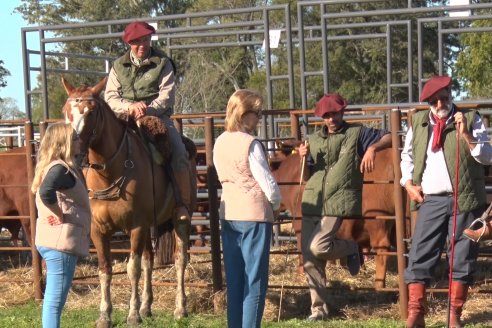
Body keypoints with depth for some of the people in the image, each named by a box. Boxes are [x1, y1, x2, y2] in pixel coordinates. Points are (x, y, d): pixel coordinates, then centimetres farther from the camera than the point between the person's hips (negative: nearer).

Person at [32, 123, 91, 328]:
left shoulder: (53, 167, 14)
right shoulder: (61, 169, -16)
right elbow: (46, 192, -35)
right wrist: (61, 215, -21)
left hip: (53, 241, 10)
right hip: (61, 241, -10)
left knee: (53, 299, 17)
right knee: (55, 300, -6)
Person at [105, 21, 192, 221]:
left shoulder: (162, 63, 6)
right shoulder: (119, 66, 13)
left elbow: (167, 96, -3)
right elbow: (110, 97, 4)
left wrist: (147, 110, -20)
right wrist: (130, 107, -17)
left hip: (157, 116, -2)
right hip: (125, 120, 2)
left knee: (179, 154, -23)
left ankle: (184, 204, -15)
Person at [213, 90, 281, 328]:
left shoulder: (219, 143, 7)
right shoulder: (251, 144, -15)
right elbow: (268, 183, -15)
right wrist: (275, 205, 4)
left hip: (228, 213, 7)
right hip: (255, 213, -7)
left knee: (234, 277, 12)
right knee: (255, 279, 0)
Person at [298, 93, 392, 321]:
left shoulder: (357, 133, 5)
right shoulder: (314, 139, 17)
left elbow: (389, 137, 0)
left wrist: (372, 148, -18)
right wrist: (303, 157, -1)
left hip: (338, 202, -5)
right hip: (312, 202, 5)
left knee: (317, 247, -23)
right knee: (309, 258, 2)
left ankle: (350, 248, 7)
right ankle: (319, 308, 13)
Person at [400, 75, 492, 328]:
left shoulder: (471, 119, 2)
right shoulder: (417, 121, 11)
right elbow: (407, 156, 21)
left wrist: (466, 135, -18)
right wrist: (408, 183, 6)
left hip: (464, 200, -2)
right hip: (430, 200, 2)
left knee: (462, 258, 2)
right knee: (419, 256, -3)